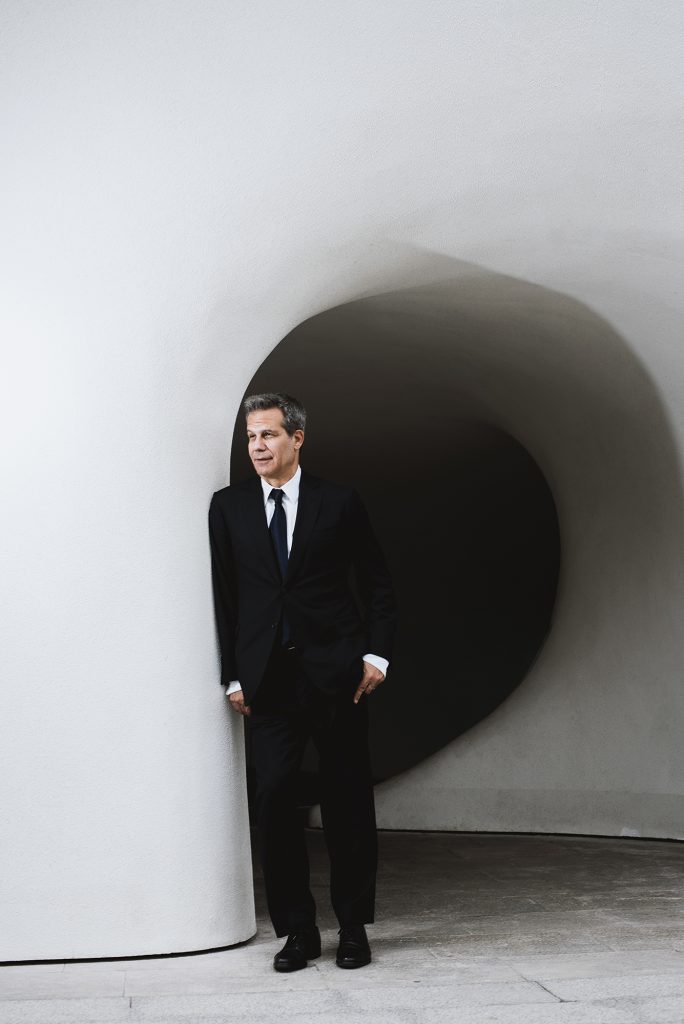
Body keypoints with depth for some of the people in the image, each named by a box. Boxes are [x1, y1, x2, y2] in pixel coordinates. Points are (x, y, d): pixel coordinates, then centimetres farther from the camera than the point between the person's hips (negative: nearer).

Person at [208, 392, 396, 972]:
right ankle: (297, 929, 10)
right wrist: (233, 676, 2)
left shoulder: (339, 503, 3)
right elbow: (224, 597, 8)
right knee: (272, 799, -3)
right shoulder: (229, 506, 8)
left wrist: (377, 655, -3)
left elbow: (377, 585, 7)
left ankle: (353, 927, 17)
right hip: (268, 678, 1)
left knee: (348, 802, 5)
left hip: (335, 673, -1)